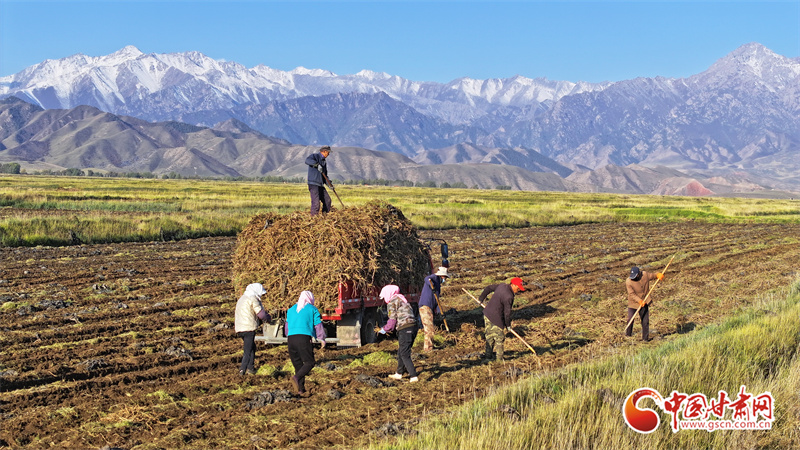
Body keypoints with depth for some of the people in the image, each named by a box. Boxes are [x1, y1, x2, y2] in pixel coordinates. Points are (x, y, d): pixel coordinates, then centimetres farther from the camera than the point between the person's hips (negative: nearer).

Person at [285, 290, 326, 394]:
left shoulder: (292, 309, 21)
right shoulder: (312, 309, 6)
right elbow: (318, 325, 3)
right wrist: (322, 339, 11)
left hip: (291, 338, 5)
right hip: (304, 338, -5)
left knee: (297, 363, 11)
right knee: (310, 362, 0)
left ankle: (301, 388, 7)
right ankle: (296, 377, -25)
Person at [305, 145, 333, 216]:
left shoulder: (324, 161, 19)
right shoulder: (315, 156, -5)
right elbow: (307, 160, -28)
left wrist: (329, 183, 9)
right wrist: (317, 164, -42)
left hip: (320, 185, 9)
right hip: (313, 183, -9)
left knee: (327, 200, 11)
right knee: (316, 202, -15)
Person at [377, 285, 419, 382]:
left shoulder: (392, 302, -3)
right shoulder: (402, 299, 23)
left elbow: (392, 320, -8)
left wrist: (385, 329, 9)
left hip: (405, 329, -9)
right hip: (413, 326, 9)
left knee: (405, 354, -4)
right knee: (401, 352, 21)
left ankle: (414, 377, -8)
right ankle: (399, 374, 32)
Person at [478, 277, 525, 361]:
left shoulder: (502, 285, 3)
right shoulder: (508, 296, -23)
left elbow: (488, 288, 16)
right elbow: (507, 312, -18)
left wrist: (481, 298, 29)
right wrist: (508, 325, -2)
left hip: (487, 314, 9)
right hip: (495, 319, -9)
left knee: (489, 336, 19)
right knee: (499, 338, 4)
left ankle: (488, 355, 29)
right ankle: (499, 359, 9)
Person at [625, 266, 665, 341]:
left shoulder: (645, 274, -12)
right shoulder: (628, 281, -21)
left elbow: (653, 275, 7)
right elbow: (632, 294, -22)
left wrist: (658, 275, -17)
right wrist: (639, 301, -34)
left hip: (644, 302, 2)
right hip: (633, 303, -2)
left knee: (645, 321, 4)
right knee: (630, 319, -3)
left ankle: (645, 338, 16)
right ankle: (628, 334, 21)